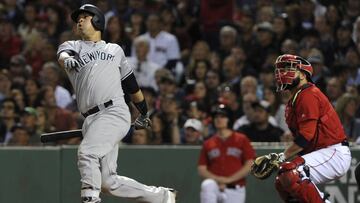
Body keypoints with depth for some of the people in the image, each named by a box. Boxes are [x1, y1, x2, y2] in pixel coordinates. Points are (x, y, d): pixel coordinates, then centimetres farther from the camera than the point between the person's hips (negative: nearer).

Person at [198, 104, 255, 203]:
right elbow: (201, 169, 7)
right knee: (207, 185, -34)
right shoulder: (208, 144, 10)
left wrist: (230, 179, -11)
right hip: (215, 186, 0)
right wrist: (218, 180, -11)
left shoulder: (241, 140, 4)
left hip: (236, 189, 0)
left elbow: (250, 165, -2)